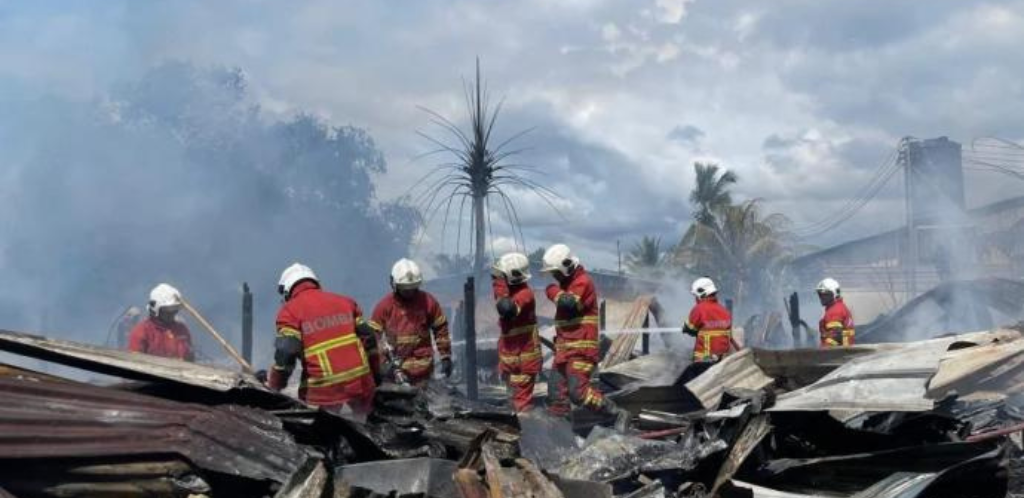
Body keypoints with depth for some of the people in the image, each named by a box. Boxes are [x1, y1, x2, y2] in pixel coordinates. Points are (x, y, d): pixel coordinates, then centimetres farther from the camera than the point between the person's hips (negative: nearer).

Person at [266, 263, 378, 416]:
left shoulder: (290, 310, 1)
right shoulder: (345, 301, 16)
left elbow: (286, 353, -11)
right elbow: (368, 339, 15)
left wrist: (273, 386, -1)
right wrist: (375, 374, 24)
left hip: (324, 389, -5)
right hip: (360, 380, 5)